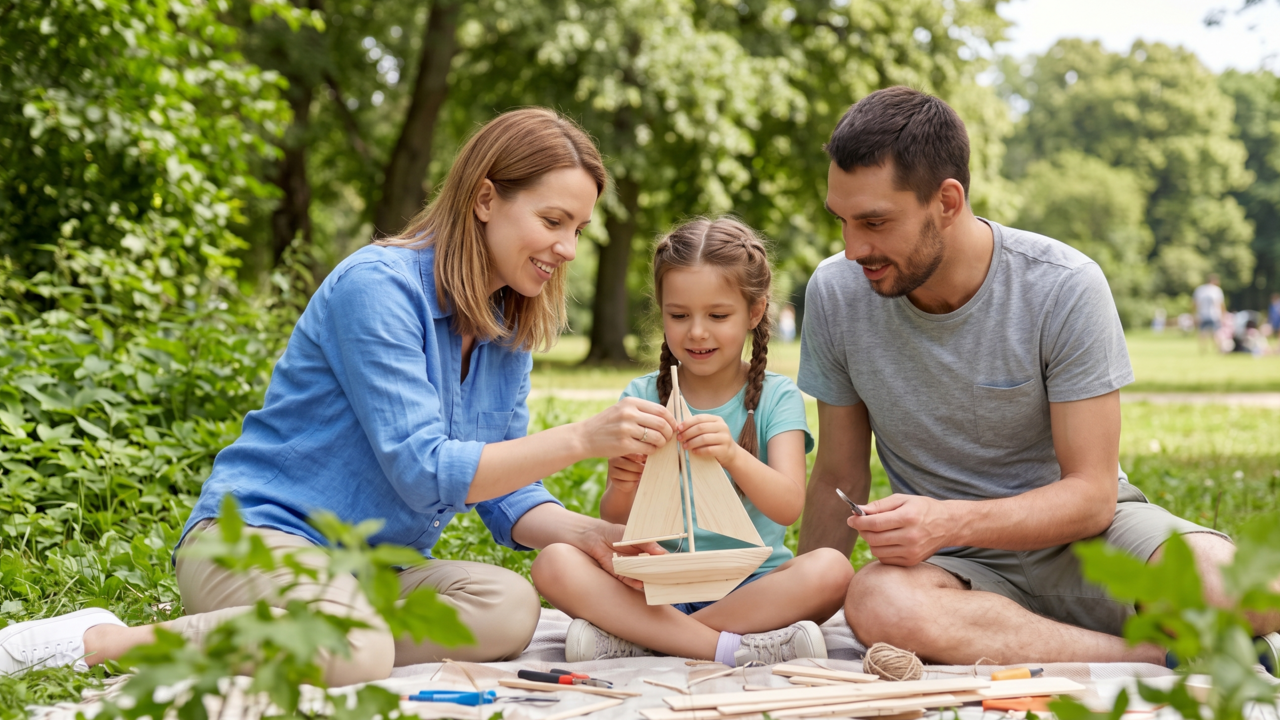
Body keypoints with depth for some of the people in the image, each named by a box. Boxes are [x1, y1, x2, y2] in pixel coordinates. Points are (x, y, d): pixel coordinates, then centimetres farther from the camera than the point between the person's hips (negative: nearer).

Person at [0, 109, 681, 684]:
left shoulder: (507, 329, 10)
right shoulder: (377, 284, -15)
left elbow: (506, 496, 9)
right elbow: (423, 470, -21)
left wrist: (583, 532, -12)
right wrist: (581, 439, -26)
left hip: (372, 570, 8)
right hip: (256, 533, -8)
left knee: (509, 607, -23)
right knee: (355, 652, -39)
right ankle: (95, 641, -20)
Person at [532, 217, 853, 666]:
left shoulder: (776, 398, 3)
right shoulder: (642, 397, 8)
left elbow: (788, 507, -13)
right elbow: (615, 520, 1)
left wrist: (734, 457, -34)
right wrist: (623, 486, -23)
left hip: (750, 586, -1)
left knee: (831, 569, -31)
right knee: (554, 563, -24)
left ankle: (637, 638, -27)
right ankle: (730, 647, -31)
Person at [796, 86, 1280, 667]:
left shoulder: (1064, 288, -15)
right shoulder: (836, 293, -7)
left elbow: (1090, 494, -14)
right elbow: (839, 478, 5)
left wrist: (948, 522, -30)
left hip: (1079, 535, -3)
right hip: (959, 567, 3)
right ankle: (1166, 658, -25)